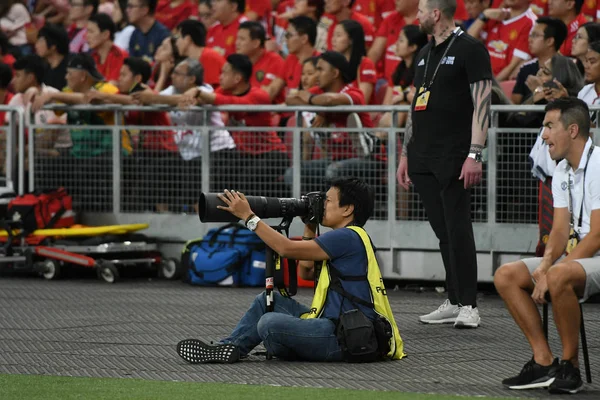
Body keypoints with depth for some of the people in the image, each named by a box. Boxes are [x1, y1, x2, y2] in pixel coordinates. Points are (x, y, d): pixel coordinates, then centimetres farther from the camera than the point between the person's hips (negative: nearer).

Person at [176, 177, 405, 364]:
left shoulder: (349, 237, -13)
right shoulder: (344, 238, 20)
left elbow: (287, 249, -16)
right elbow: (306, 272, 25)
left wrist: (248, 217, -9)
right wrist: (309, 227, 21)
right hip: (332, 324, 11)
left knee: (270, 324, -27)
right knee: (268, 300, 15)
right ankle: (229, 348, 3)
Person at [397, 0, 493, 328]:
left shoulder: (470, 49, -7)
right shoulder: (425, 54, 18)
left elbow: (481, 103, -13)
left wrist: (475, 154, -20)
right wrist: (405, 154, 20)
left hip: (453, 159, -8)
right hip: (424, 160, 8)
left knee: (458, 229, -10)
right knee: (443, 232, 8)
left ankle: (468, 306, -9)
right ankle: (453, 302, 12)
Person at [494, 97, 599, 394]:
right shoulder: (562, 171, 12)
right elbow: (561, 230, 8)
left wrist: (550, 271, -21)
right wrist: (546, 263, -14)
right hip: (575, 257, 9)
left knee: (559, 277, -37)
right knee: (506, 276, -3)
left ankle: (570, 366, -21)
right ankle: (544, 362, -6)